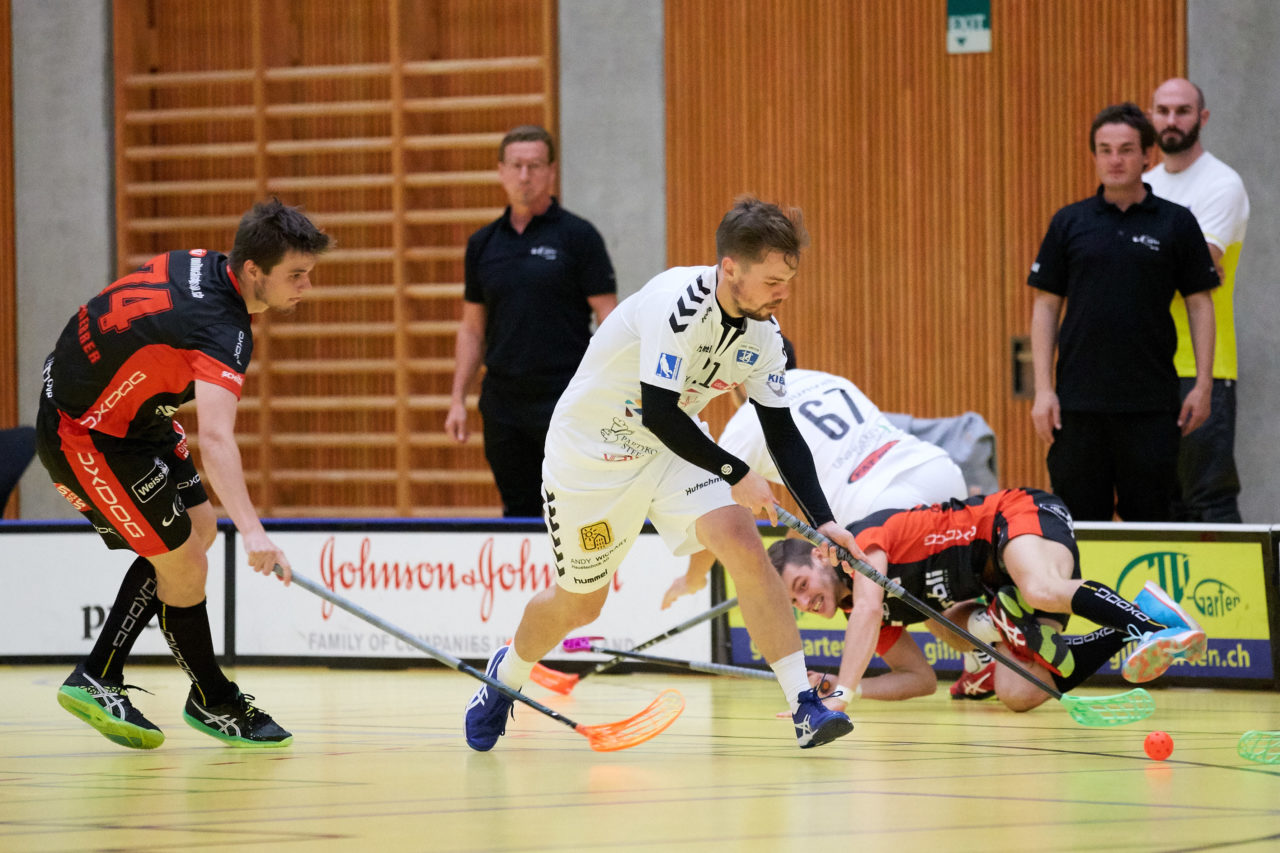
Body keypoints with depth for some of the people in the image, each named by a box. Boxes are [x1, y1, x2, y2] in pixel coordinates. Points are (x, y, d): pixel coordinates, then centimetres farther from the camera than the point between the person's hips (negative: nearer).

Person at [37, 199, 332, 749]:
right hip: (85, 439, -10)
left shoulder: (200, 266, -3)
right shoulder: (223, 328, -32)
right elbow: (216, 438, -46)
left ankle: (96, 681, 15)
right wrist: (251, 530, -58)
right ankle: (213, 704, 14)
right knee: (184, 568, -7)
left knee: (198, 528, 13)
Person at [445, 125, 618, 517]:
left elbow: (610, 319, -4)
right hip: (503, 404, 4)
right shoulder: (483, 244, 11)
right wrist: (458, 399, 10)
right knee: (519, 513, 6)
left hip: (564, 399, -4)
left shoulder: (577, 236, -2)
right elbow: (473, 328, 17)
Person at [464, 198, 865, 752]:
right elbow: (658, 412, -33)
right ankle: (506, 674, 42)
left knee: (740, 541, -20)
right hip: (590, 451, -5)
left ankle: (804, 706, -22)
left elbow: (782, 432, -1)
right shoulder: (678, 303, -31)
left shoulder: (761, 332, -9)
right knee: (578, 603, 9)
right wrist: (735, 474, -27)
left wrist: (823, 520, -10)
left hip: (673, 446, 5)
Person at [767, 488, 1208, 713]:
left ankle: (1155, 621, -34)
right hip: (1001, 584, 8)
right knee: (1017, 694, -15)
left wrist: (841, 694, -34)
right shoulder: (865, 612, 12)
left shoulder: (863, 538, -13)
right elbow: (919, 678, 17)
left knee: (1041, 592, -43)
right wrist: (844, 687, 3)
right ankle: (1127, 633, -7)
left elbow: (868, 608, -30)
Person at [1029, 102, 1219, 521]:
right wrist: (1043, 389, -1)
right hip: (1079, 403, 1)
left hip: (1152, 405, -1)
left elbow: (1200, 305, 7)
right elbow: (1046, 306, 8)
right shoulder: (1069, 223, 7)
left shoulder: (1176, 223, 5)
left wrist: (1203, 384, -2)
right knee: (1080, 520, 1)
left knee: (1150, 519, 1)